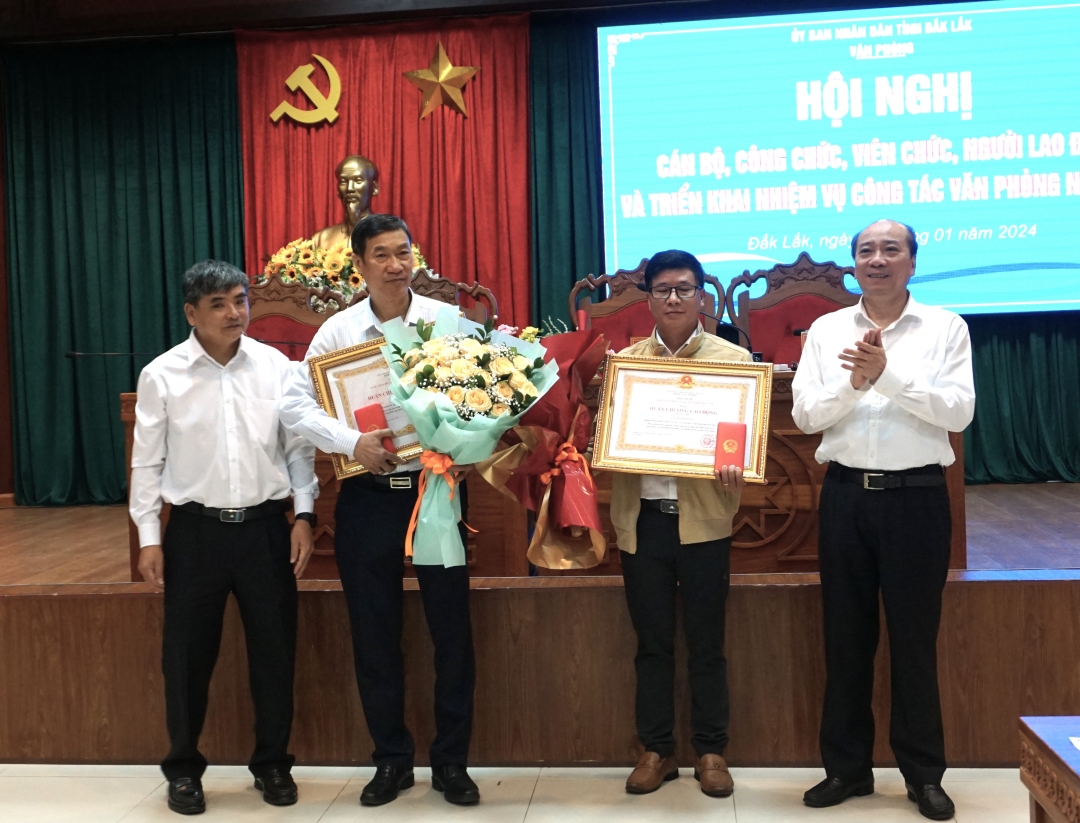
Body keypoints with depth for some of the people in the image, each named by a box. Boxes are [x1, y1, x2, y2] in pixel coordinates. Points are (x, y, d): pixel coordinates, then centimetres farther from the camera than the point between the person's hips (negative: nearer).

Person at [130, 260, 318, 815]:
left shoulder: (275, 366, 0)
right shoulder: (161, 375, -3)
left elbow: (298, 447, 5)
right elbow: (147, 461, 1)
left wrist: (303, 515, -1)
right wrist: (148, 537, -2)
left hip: (266, 526, 1)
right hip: (196, 530, -1)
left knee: (274, 649, 9)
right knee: (187, 653, 8)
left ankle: (272, 763, 28)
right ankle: (183, 769, 28)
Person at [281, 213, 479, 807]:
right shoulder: (337, 330, 1)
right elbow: (295, 404, -5)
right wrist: (354, 442, -18)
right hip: (367, 497, 1)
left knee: (451, 626, 6)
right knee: (374, 633, 10)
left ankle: (451, 761, 22)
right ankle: (392, 759, 27)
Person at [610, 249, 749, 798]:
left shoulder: (733, 359, 3)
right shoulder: (623, 360, 9)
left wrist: (734, 471, -22)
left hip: (703, 519, -2)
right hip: (642, 518, 2)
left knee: (706, 644, 8)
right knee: (652, 643, 11)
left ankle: (711, 752, 23)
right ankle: (656, 750, 24)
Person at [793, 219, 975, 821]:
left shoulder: (946, 327, 1)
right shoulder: (826, 330, 6)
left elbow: (958, 412, -10)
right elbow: (805, 415, -2)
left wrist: (889, 374, -20)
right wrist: (854, 383, -19)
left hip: (917, 496, -2)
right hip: (846, 496, 2)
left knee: (915, 637, 7)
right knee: (846, 636, 9)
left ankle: (925, 775, 23)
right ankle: (847, 767, 23)